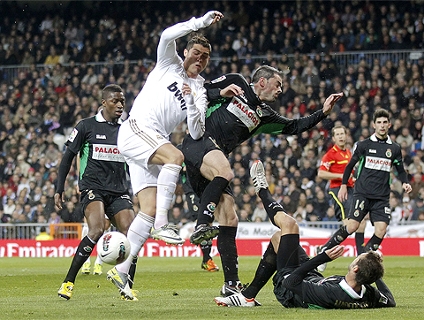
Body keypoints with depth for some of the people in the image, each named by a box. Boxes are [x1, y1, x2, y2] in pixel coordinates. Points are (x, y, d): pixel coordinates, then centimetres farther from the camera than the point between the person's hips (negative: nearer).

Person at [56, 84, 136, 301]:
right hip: (93, 188, -5)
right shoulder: (87, 126, 1)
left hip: (119, 191, 5)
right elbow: (67, 157, 5)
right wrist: (59, 189, 1)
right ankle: (68, 282, -18)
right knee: (97, 229, -27)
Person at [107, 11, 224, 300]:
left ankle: (121, 271, 0)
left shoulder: (200, 92, 19)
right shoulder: (169, 64, 12)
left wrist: (191, 102, -10)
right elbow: (168, 35, -11)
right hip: (136, 130, -6)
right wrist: (201, 22, -9)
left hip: (154, 144, 6)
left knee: (149, 209, -3)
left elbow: (196, 133, 4)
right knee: (175, 156, -33)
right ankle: (161, 225, -36)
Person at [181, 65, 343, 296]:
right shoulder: (235, 83, 7)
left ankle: (231, 284, 1)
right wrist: (220, 93, -12)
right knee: (224, 171, -39)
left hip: (214, 160, 7)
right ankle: (201, 226, -45)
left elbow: (293, 127, 26)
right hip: (197, 144, -7)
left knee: (229, 219, -1)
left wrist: (323, 112, 19)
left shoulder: (264, 115, 22)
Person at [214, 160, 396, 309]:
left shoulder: (331, 295, -47)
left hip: (288, 286, -6)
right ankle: (248, 295, 37)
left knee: (289, 224, -8)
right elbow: (390, 302, -9)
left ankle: (262, 190, 27)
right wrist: (374, 272, -9)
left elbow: (292, 282, -35)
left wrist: (323, 257, -36)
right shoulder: (368, 296, -32)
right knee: (278, 237, 21)